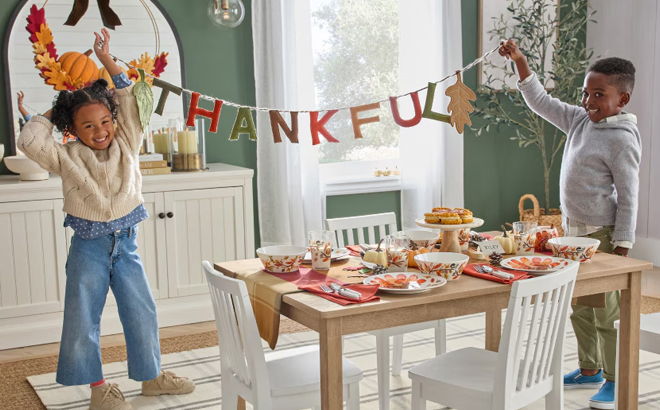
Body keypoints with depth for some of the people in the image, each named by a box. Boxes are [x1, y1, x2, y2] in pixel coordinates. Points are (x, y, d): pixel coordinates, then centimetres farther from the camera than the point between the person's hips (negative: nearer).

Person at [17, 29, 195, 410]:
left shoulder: (126, 146, 0)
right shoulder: (67, 157, -6)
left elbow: (132, 102, -5)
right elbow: (29, 141, -18)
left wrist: (107, 60, -5)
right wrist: (52, 111, -4)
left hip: (125, 242, 2)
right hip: (89, 246, -2)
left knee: (142, 311, 8)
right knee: (83, 317, 3)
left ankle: (151, 375, 26)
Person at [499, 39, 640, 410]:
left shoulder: (622, 139, -15)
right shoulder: (581, 121, 7)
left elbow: (628, 198, -15)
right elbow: (542, 102, 15)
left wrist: (621, 249, -16)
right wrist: (519, 60, 8)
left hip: (601, 235, -8)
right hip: (574, 230, 8)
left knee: (606, 312, -1)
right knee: (579, 307, 17)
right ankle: (590, 370, 33)